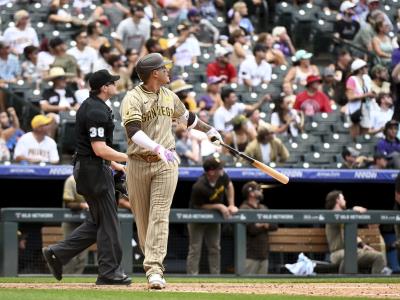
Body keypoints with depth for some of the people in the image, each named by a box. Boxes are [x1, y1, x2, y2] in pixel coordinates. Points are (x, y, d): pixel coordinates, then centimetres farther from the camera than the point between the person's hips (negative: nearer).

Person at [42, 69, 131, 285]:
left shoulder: (90, 106, 15)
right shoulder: (97, 112, -18)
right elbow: (100, 149, -25)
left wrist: (115, 164, 22)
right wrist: (128, 158, -19)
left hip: (86, 168, 11)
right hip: (95, 170, -11)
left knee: (98, 222, 15)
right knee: (108, 221, -3)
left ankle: (58, 253, 14)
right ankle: (109, 272, 2)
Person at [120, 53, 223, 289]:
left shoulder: (169, 96, 9)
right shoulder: (133, 99, -11)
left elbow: (185, 116, 30)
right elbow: (133, 131, -27)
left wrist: (209, 130, 38)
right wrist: (157, 148, -39)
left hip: (166, 163, 3)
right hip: (138, 163, -3)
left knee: (159, 216, -8)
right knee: (142, 218, 6)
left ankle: (154, 269, -15)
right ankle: (152, 259, 23)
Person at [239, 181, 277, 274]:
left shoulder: (263, 208, 17)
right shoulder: (244, 209, -8)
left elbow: (274, 226, 9)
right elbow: (252, 229, -18)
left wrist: (262, 225, -10)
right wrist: (266, 225, 1)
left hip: (263, 254, 8)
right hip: (250, 255, -8)